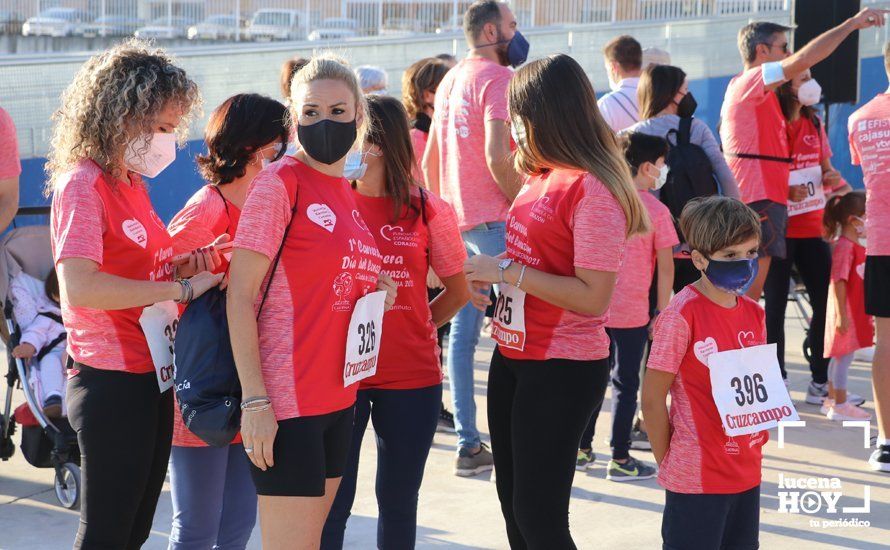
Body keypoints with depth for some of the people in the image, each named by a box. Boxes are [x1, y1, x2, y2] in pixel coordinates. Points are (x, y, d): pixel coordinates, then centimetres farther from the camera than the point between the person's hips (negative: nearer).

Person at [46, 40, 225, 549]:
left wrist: (184, 263, 1)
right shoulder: (83, 183, -15)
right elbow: (79, 286, -28)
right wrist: (181, 287, -23)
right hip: (113, 383, -9)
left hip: (152, 376, 9)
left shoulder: (132, 182, 12)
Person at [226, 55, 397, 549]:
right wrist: (254, 398, -19)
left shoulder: (343, 192, 12)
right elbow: (239, 295, -14)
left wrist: (373, 296, 8)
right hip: (287, 399, -8)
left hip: (339, 395, 8)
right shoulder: (279, 183, -11)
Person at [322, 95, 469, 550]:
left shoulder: (428, 211, -1)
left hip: (411, 377, 1)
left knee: (398, 501, 12)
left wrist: (417, 328, 1)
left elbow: (458, 291, 10)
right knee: (333, 501, 3)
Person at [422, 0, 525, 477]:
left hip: (455, 220, 9)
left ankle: (468, 444, 10)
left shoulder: (450, 81, 16)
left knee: (463, 330, 8)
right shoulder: (498, 78, -11)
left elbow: (429, 161, 19)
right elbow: (497, 157, -21)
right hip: (494, 221, -9)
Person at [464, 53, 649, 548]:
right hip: (513, 358, 9)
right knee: (514, 506, 16)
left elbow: (592, 297, -23)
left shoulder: (593, 189, -18)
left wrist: (509, 271, -20)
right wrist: (489, 277, 5)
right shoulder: (543, 177, 7)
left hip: (562, 370, -9)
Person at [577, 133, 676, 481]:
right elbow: (665, 267, -9)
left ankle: (582, 449, 22)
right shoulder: (656, 211, -10)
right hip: (632, 312, -4)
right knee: (626, 383, 5)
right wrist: (661, 311, 0)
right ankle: (620, 459, 9)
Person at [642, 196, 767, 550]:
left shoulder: (753, 313, 5)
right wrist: (668, 463, -6)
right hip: (697, 479, -7)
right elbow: (652, 398, -12)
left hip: (747, 473, 7)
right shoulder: (681, 315, -16)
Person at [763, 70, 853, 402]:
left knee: (826, 303, 6)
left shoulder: (814, 123, 10)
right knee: (776, 306, 3)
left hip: (811, 228, 6)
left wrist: (835, 180, -3)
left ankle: (820, 384, 15)